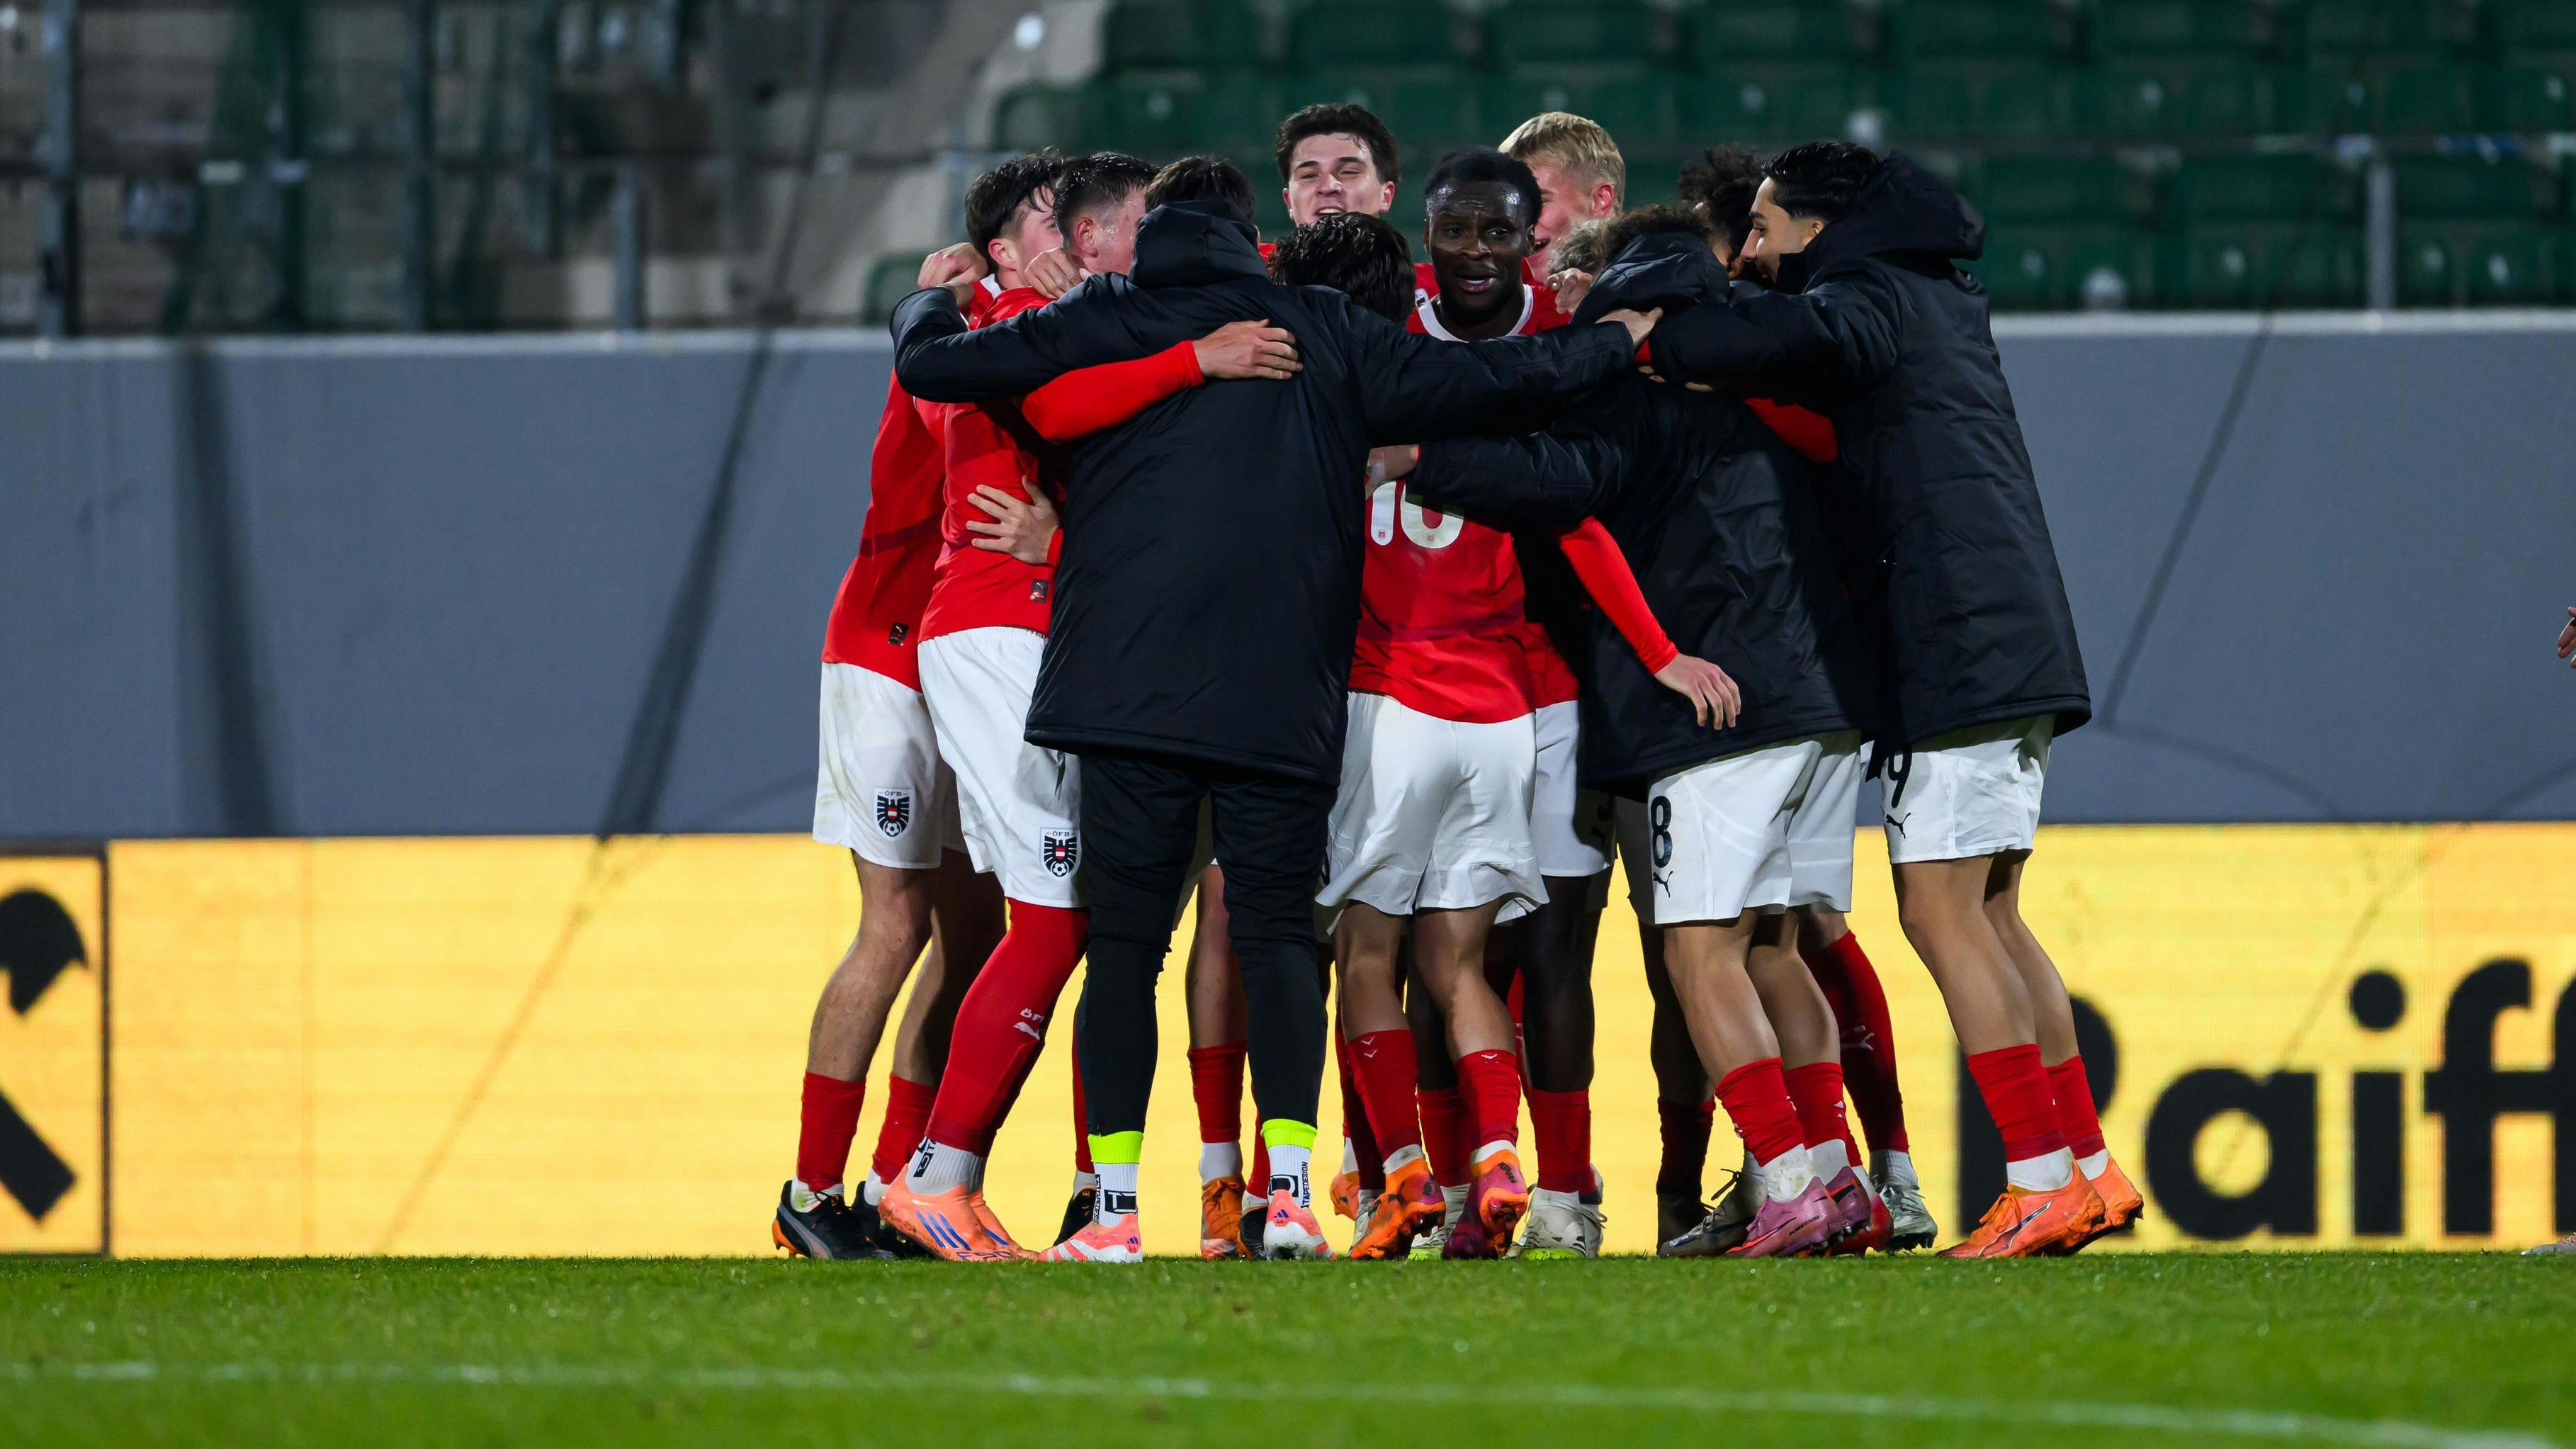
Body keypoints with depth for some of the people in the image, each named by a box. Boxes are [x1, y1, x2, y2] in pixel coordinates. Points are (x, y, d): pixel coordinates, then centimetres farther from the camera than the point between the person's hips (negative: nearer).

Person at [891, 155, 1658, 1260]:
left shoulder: (1100, 324, 6)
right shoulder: (1325, 336, 9)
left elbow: (933, 367, 4)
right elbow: (1485, 384, 11)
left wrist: (928, 305, 27)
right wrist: (1616, 342, 28)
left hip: (1127, 688, 0)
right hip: (1282, 702, 0)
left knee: (1124, 940, 3)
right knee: (1278, 932, 5)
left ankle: (1113, 1205, -2)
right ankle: (1289, 1187, -10)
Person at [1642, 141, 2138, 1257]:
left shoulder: (1873, 295, -7)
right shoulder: (1940, 303, 23)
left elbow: (1809, 335, -27)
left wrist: (1658, 345, -17)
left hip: (1957, 647, -10)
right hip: (2016, 638, 10)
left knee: (1940, 912, -9)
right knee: (1988, 917, 13)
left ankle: (2042, 1178, -13)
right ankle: (2090, 1172, 12)